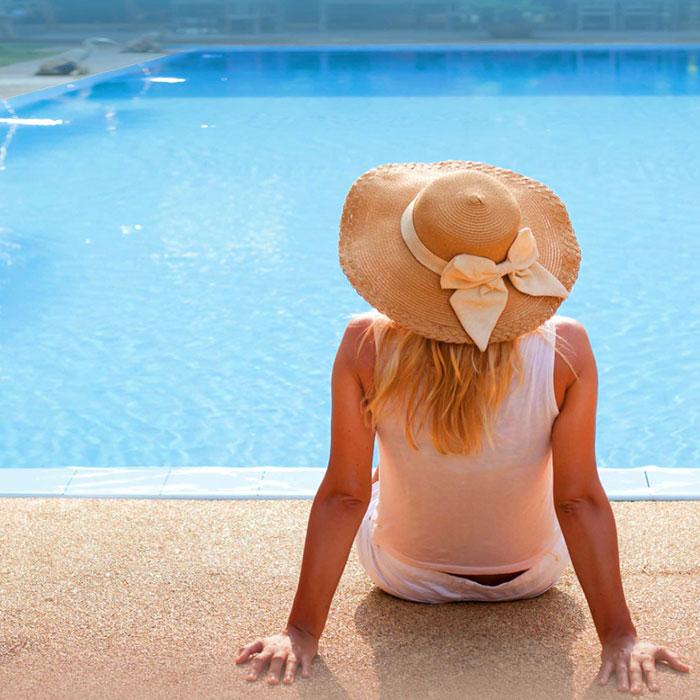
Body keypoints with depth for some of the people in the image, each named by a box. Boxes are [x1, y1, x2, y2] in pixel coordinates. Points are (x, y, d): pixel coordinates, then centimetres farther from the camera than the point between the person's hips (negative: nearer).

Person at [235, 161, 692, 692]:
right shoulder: (566, 348, -27)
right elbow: (581, 500, -24)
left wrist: (303, 632, -15)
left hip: (403, 578, 0)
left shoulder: (366, 346, -28)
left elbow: (344, 496, -24)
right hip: (534, 577, 1)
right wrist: (620, 637, -16)